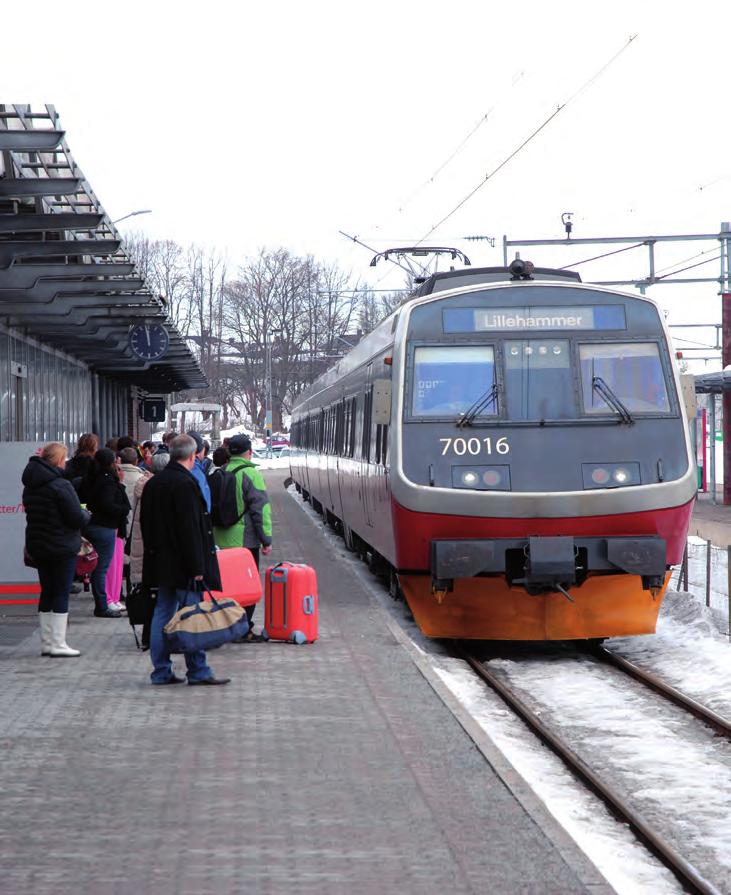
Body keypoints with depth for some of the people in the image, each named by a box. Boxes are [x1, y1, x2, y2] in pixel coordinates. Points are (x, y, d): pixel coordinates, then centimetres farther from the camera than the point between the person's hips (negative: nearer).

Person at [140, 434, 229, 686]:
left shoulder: (153, 484, 11)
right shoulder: (185, 484, -17)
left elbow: (145, 523, 18)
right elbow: (190, 529, -20)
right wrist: (197, 567, -17)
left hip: (160, 562, 8)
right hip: (182, 565, -8)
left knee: (162, 614, 10)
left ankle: (161, 671, 12)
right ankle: (198, 671, 0)